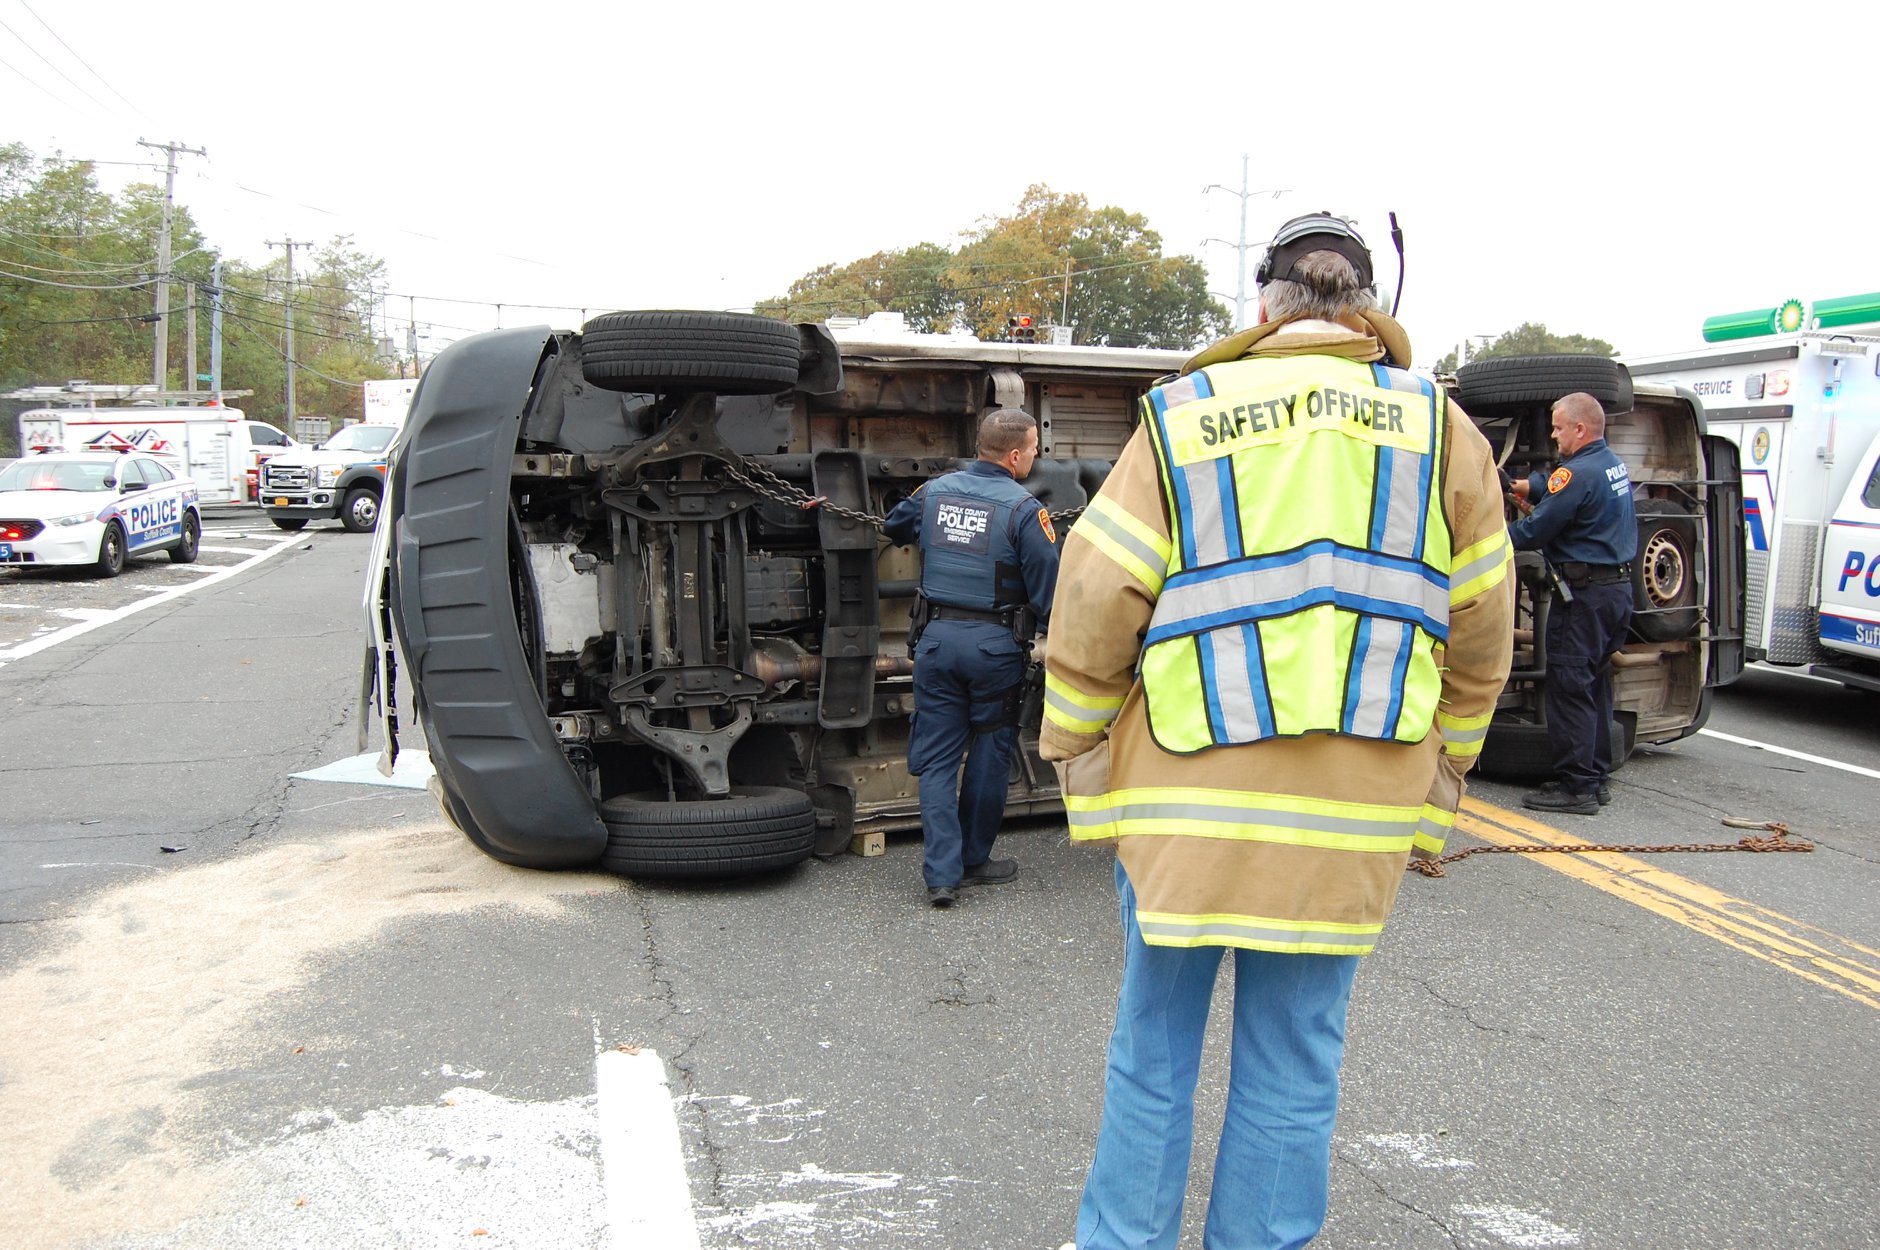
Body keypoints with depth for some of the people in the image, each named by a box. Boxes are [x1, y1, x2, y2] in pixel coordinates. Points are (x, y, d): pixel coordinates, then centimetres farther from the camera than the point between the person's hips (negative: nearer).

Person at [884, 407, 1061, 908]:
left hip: (937, 640, 4)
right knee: (989, 756, 13)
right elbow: (1047, 590, -10)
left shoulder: (934, 491, 4)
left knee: (937, 758, 7)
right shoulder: (1024, 509, -11)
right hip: (994, 646, -3)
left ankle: (942, 874, 2)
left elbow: (894, 527, 25)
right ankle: (974, 860, 26)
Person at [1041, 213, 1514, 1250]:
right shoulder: (1442, 432, 6)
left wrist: (1080, 774, 6)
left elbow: (1090, 620, -3)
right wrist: (1435, 795, 17)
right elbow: (1477, 646, 8)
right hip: (1349, 820, 1)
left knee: (1154, 1044, 14)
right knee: (1293, 1065, 12)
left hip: (1185, 802, 0)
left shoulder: (1180, 419, 1)